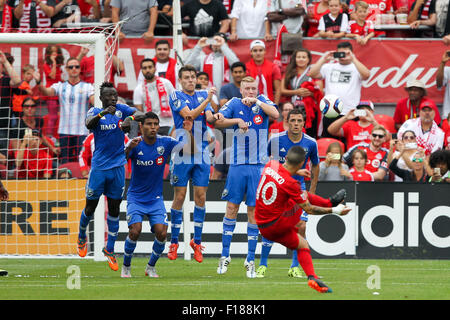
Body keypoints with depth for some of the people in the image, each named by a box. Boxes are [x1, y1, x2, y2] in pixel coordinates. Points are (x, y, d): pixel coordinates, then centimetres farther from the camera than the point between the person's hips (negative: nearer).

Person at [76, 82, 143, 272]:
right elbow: (89, 124, -24)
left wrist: (130, 119, -30)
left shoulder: (121, 109, 4)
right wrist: (103, 113, -42)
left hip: (118, 167, 2)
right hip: (99, 167, -2)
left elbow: (142, 114, -9)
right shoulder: (95, 112, -3)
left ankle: (109, 249, 15)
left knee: (114, 208, 4)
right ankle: (82, 237, 34)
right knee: (91, 207, 6)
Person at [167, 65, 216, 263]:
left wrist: (213, 117, -20)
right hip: (182, 154, -4)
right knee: (179, 197, -2)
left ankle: (197, 241, 9)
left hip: (202, 154, 4)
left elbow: (210, 118, 3)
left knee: (201, 197, 1)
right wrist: (207, 101, -22)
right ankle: (174, 242, 8)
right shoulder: (176, 96, -1)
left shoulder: (203, 95, 13)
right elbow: (189, 115, -14)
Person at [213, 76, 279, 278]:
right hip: (237, 165, 0)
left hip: (258, 166, 0)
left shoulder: (263, 102, 3)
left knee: (254, 211, 1)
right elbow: (217, 121, -9)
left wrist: (256, 101, -21)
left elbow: (275, 114, -16)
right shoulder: (234, 104, 3)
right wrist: (237, 120, -19)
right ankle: (225, 255, 10)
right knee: (232, 208, 1)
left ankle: (250, 260, 6)